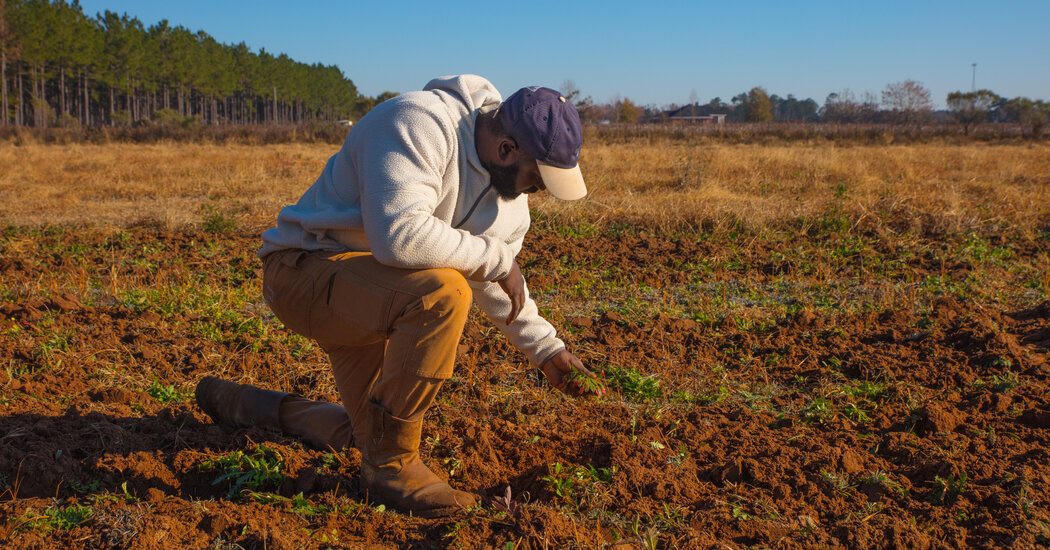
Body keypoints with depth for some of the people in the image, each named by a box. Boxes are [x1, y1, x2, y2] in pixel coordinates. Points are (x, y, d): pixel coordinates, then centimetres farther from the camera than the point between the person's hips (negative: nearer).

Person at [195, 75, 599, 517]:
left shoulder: (511, 185, 2)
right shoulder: (419, 124, -26)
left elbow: (492, 281, 14)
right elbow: (400, 235, -40)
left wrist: (546, 348, 11)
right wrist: (494, 256, -28)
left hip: (373, 299, 9)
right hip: (303, 269, -9)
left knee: (370, 435, 16)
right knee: (441, 291, -35)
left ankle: (234, 402, 39)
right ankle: (391, 464, -18)